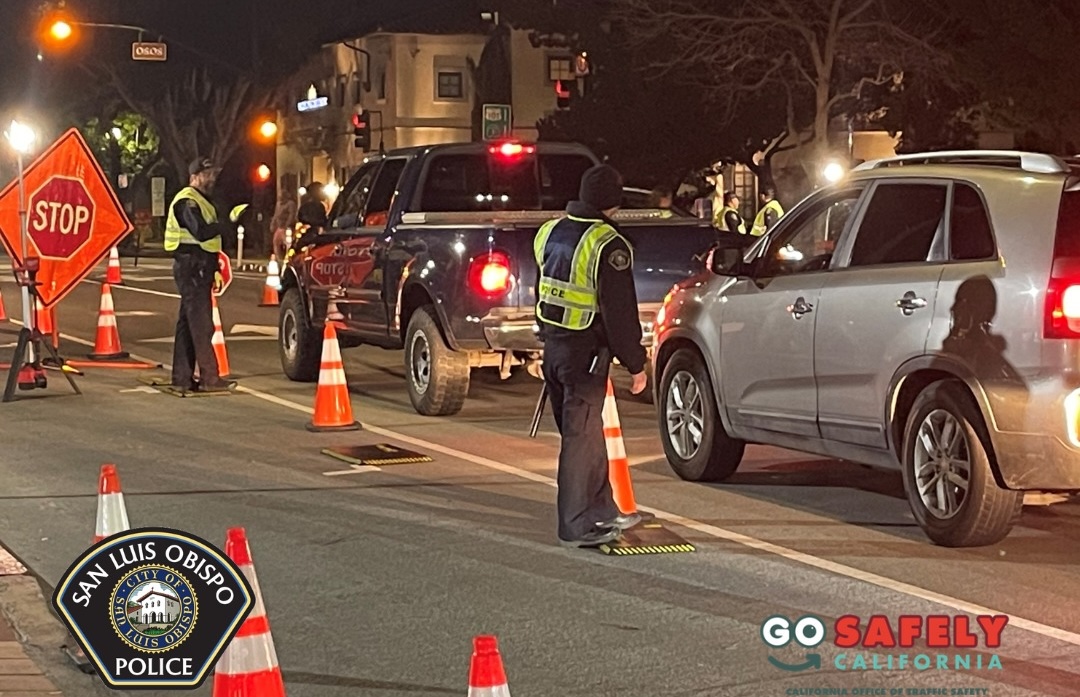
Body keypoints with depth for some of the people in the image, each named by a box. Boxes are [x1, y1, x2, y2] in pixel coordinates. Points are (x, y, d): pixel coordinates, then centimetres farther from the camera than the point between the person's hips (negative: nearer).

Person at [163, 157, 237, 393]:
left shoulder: (202, 202, 23)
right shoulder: (187, 201, -11)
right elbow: (201, 232, -25)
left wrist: (215, 269, 19)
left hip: (199, 267, 11)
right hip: (190, 265, -11)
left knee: (188, 322, 11)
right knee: (201, 324, -12)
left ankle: (182, 378, 14)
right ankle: (210, 378, -14)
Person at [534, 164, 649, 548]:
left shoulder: (550, 232, 9)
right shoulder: (608, 245, -17)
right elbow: (620, 313, -17)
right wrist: (636, 364, -10)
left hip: (553, 346, 8)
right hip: (586, 351, -8)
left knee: (586, 433, 17)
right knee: (581, 437, -2)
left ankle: (603, 512, 27)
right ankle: (577, 526, 2)